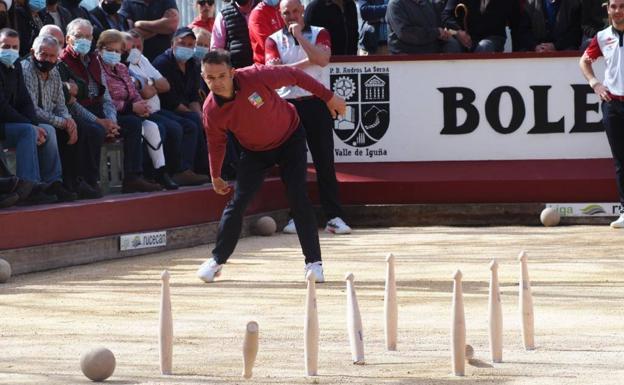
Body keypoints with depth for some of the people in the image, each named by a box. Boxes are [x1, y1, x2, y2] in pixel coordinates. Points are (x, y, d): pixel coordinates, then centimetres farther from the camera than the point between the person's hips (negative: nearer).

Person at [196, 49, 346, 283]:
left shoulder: (255, 77, -32)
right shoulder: (211, 110, -22)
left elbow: (294, 76, -17)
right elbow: (216, 143, -2)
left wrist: (328, 97, -10)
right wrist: (215, 176, 9)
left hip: (290, 138, -2)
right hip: (255, 151, 2)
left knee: (299, 198, -12)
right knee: (237, 203, -8)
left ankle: (313, 262, -5)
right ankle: (217, 260, 9)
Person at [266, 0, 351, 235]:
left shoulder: (319, 34, 8)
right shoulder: (274, 40, 7)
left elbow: (323, 60, -12)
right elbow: (274, 70, -9)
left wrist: (299, 36, -10)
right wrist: (307, 62, -8)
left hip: (315, 103, 0)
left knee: (324, 161, -2)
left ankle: (334, 216, -2)